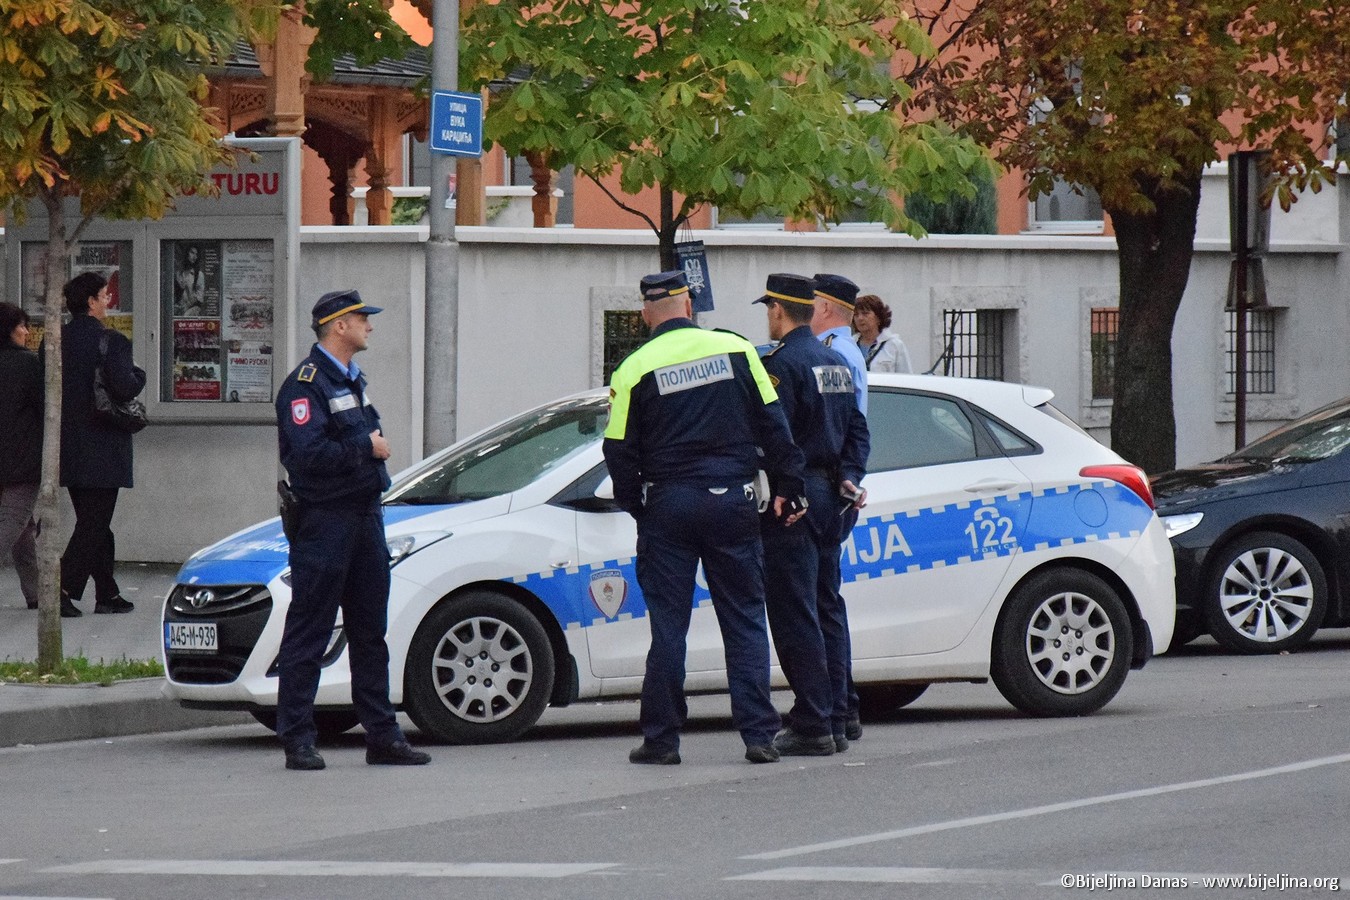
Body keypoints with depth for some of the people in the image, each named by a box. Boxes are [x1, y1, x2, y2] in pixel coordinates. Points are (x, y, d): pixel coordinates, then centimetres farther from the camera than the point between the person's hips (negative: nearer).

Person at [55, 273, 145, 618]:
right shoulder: (111, 342, -14)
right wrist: (139, 374, -1)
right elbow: (125, 388, -21)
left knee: (93, 522, 16)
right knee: (95, 522, -2)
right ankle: (64, 588, -13)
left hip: (67, 447, 7)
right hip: (103, 452, -6)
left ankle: (107, 593, 21)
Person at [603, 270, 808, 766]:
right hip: (733, 501, 1)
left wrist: (637, 505, 11)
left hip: (669, 505, -1)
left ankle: (661, 738, 4)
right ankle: (758, 734, 2)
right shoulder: (736, 350, 1)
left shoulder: (635, 370, -4)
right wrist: (788, 488, 7)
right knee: (745, 620, 7)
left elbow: (619, 452, -3)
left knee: (668, 626, 4)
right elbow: (772, 424, 2)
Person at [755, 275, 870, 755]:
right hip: (827, 493, 9)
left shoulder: (782, 363, -13)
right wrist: (849, 476, 9)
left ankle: (812, 725, -10)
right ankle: (835, 719, 13)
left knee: (794, 614, -8)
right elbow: (856, 428, 17)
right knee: (826, 609, 13)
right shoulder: (834, 363, 16)